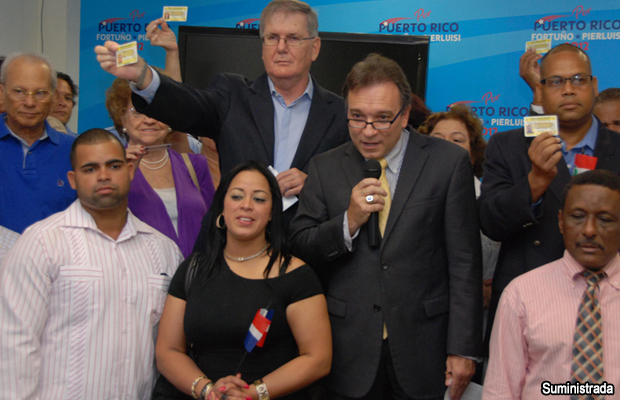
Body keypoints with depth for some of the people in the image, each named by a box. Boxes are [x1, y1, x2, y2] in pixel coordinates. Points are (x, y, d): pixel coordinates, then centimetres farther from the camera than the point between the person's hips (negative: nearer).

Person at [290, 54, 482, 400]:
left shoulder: (449, 162, -3)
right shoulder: (325, 168, 3)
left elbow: (464, 263, -4)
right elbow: (299, 249, 2)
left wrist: (463, 349, -7)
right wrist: (349, 221, -14)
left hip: (423, 352, -1)